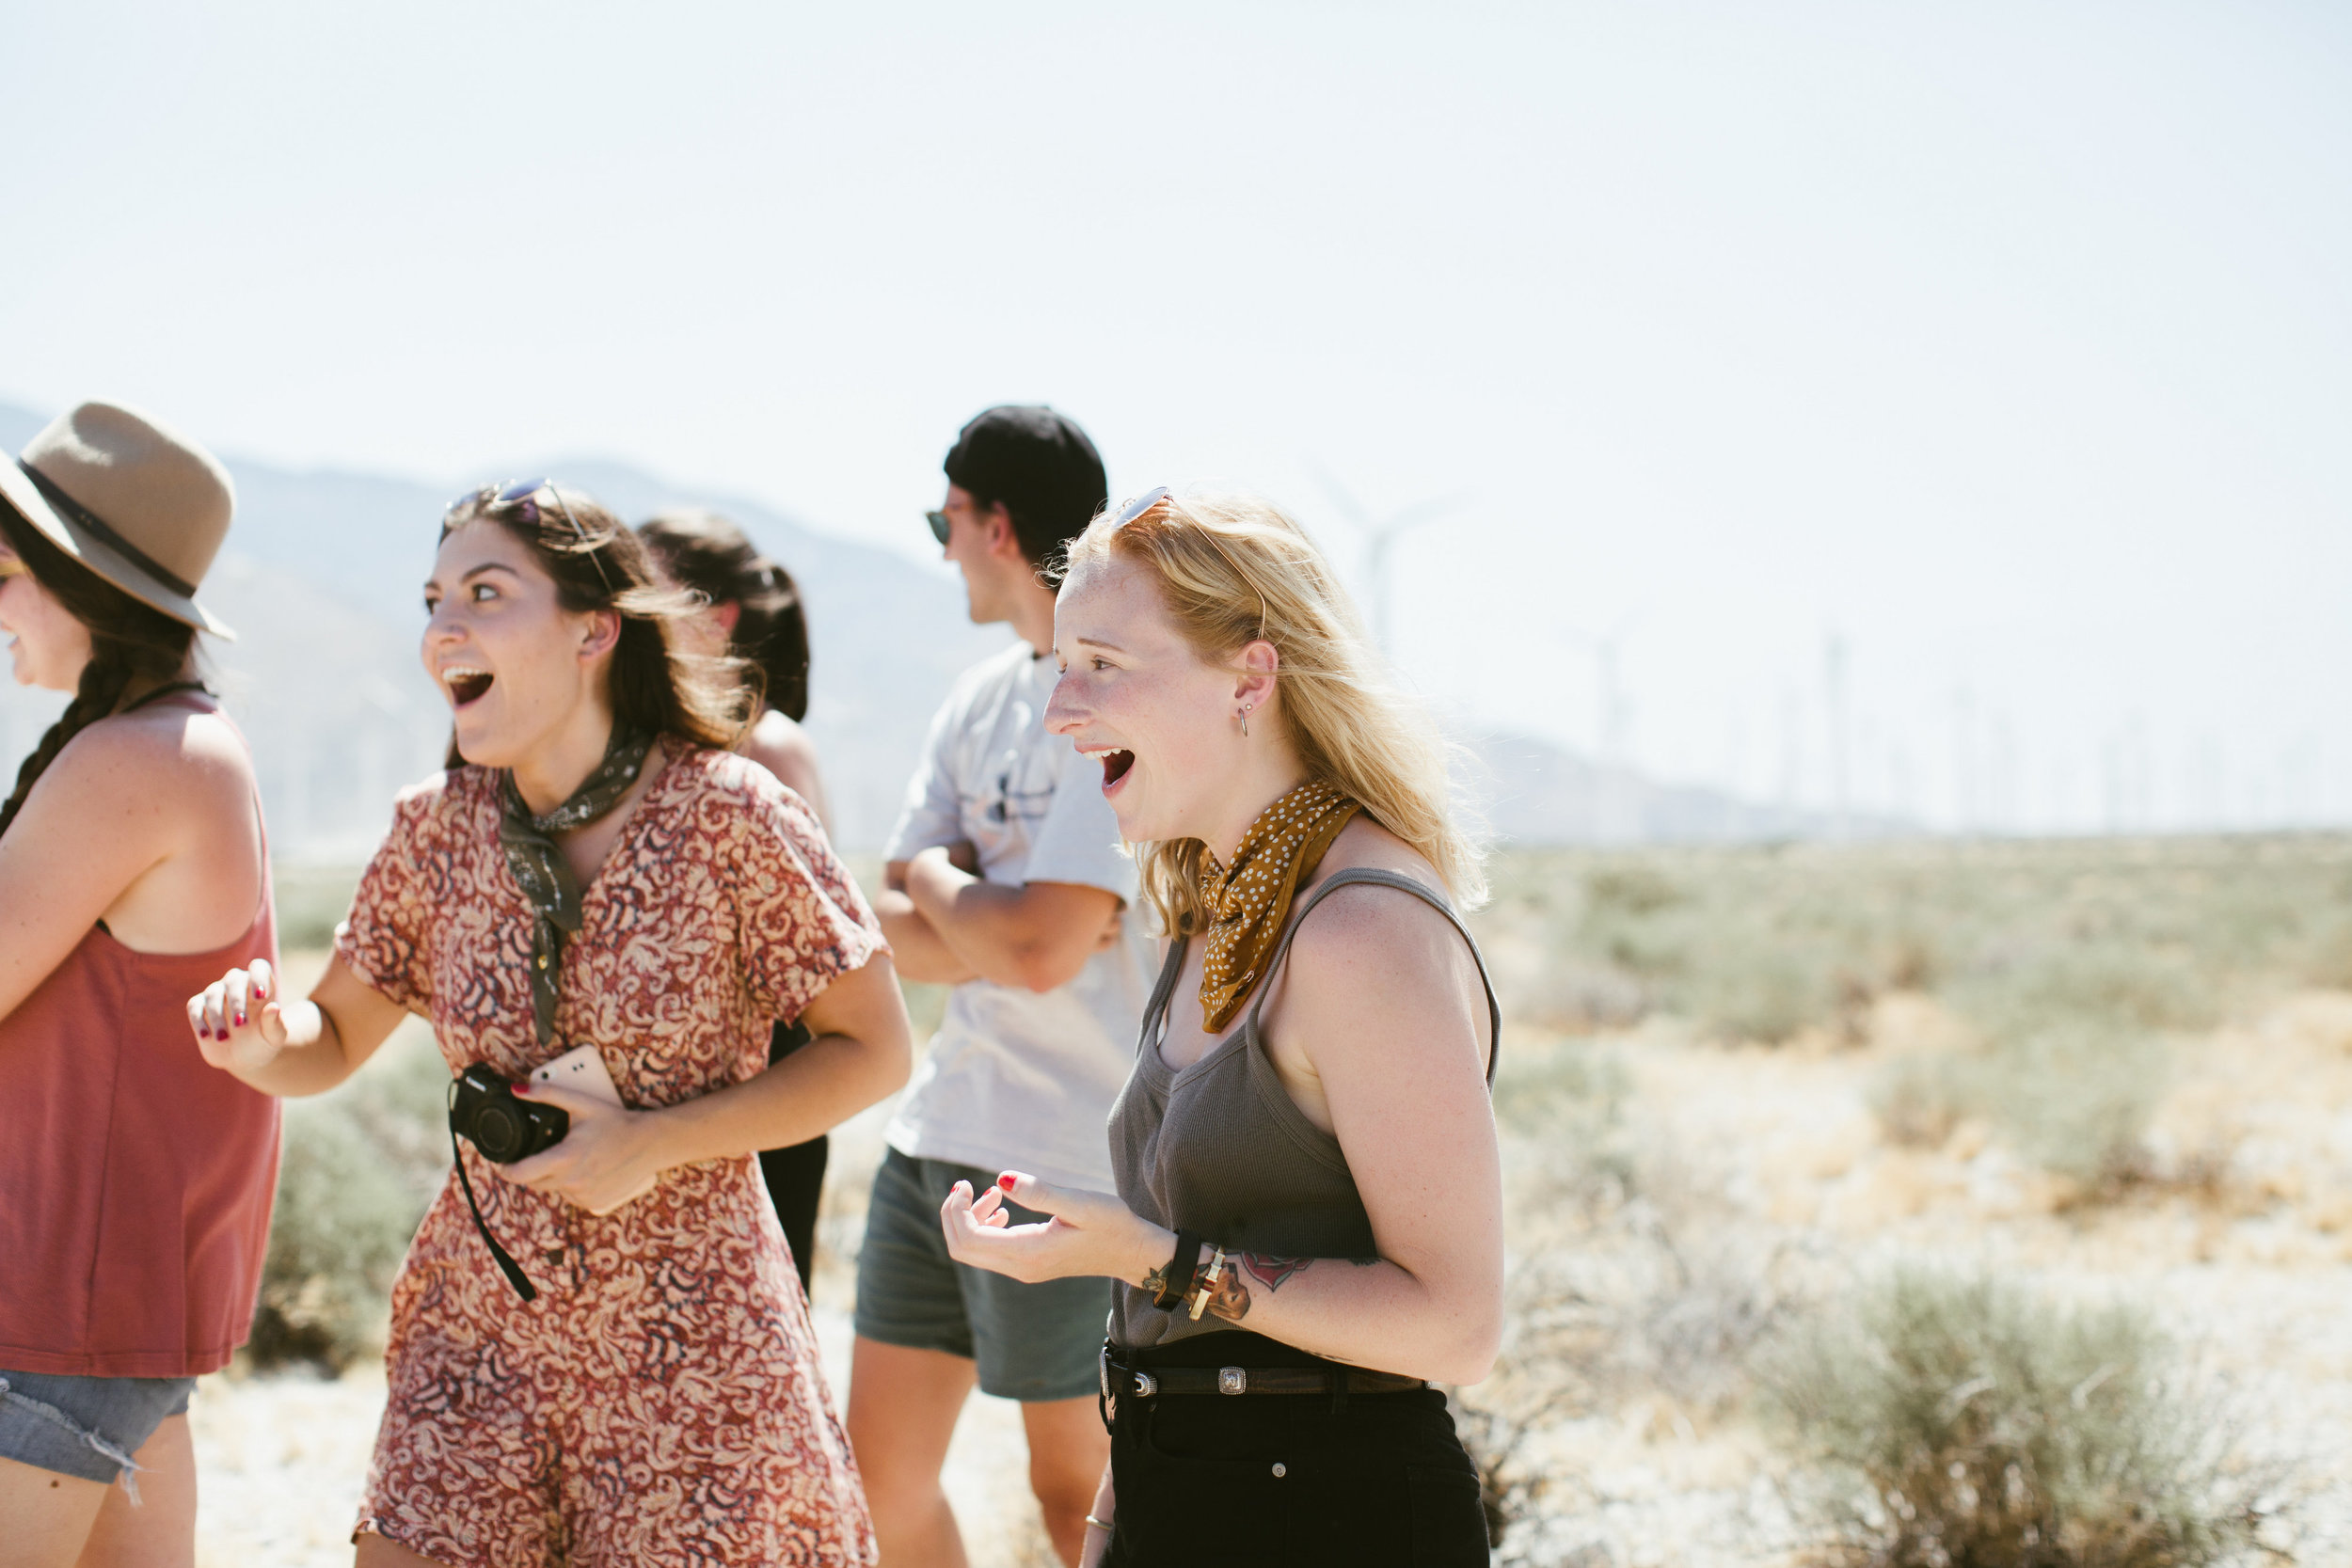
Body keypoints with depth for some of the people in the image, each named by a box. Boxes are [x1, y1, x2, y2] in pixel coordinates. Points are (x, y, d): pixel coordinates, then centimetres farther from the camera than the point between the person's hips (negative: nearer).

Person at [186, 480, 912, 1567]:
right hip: (479, 1336, 4)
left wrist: (654, 1144, -16)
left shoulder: (723, 813, -12)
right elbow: (331, 1041, 12)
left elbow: (873, 1052, -7)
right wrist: (259, 1037, -12)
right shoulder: (438, 830, 1)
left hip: (688, 1355, -3)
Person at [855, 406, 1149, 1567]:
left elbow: (1038, 950, -22)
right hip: (940, 1129, 8)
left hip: (1069, 1158, -8)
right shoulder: (982, 698, 12)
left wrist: (938, 880, -3)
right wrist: (997, 914, -11)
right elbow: (892, 934, 8)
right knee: (880, 1472, 12)